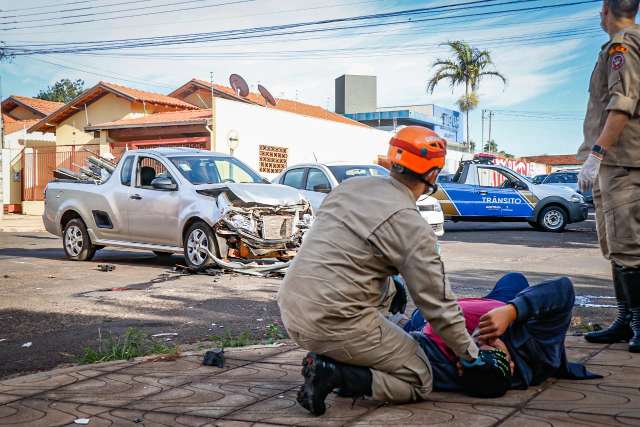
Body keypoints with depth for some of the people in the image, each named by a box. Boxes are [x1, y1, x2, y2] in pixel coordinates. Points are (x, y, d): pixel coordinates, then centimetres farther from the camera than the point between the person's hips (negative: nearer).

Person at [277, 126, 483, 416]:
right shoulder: (411, 225, -11)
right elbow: (438, 304, -6)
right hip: (334, 323, -7)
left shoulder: (349, 186, 8)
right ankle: (331, 372, -8)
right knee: (420, 382, 9)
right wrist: (470, 353, 8)